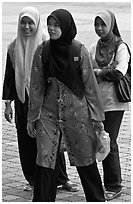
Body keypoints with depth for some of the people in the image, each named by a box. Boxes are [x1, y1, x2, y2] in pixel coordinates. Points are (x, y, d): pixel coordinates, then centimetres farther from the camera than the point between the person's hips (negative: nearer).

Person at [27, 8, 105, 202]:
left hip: (77, 112, -1)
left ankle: (97, 199, 24)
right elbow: (36, 86, 3)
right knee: (45, 161, -2)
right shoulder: (42, 51, -2)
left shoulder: (79, 50, -6)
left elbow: (90, 84, -1)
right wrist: (32, 118, 5)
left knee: (86, 159, 9)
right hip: (48, 113, 1)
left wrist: (97, 117, 0)